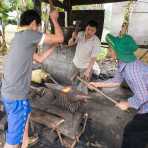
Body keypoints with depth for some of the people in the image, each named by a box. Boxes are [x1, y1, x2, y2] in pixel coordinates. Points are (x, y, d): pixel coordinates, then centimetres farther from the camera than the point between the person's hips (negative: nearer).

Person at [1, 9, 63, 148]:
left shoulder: (19, 38, 13)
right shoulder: (28, 34, -16)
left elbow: (39, 58, 19)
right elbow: (60, 38, -13)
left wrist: (53, 46, 21)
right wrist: (54, 19, 1)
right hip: (16, 96, -10)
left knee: (26, 112, 34)